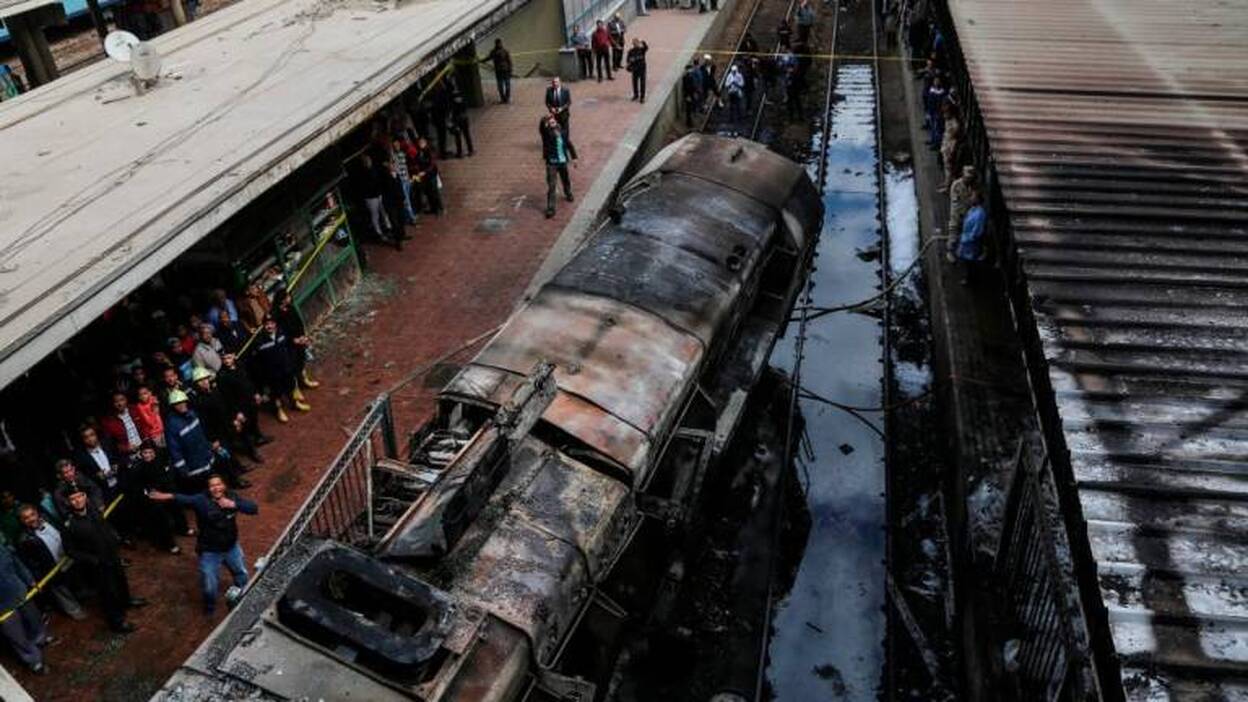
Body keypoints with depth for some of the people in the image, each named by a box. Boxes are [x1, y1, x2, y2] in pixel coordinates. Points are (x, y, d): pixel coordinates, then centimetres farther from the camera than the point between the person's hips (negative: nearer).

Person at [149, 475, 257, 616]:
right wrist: (169, 496, -62)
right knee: (209, 586, 5)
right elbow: (186, 499, -43)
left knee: (242, 573, 24)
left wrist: (234, 504, -32)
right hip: (210, 551, -4)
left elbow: (254, 508, -18)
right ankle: (210, 606, 40)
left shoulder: (231, 497, -12)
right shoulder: (202, 500, -23)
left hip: (231, 547, 4)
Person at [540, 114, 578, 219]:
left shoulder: (562, 132, 0)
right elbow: (541, 129, -32)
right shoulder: (547, 134, -11)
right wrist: (544, 122, -47)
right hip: (551, 163, -4)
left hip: (563, 161, 4)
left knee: (566, 180, 25)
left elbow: (569, 144, 10)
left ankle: (568, 193, 56)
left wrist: (574, 157, 10)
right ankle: (550, 208, -8)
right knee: (551, 186, -9)